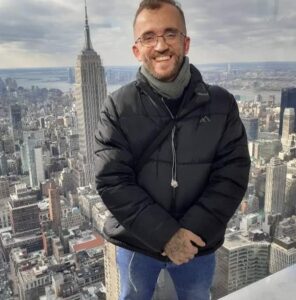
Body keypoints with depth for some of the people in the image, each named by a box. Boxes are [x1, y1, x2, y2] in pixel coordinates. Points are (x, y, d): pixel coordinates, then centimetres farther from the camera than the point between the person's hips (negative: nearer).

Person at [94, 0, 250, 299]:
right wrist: (165, 233, -21)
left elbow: (232, 175, -10)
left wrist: (193, 229, -19)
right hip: (136, 243, -1)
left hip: (198, 244, 2)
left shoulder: (221, 104, -8)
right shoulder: (117, 106, -12)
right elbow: (112, 181, -16)